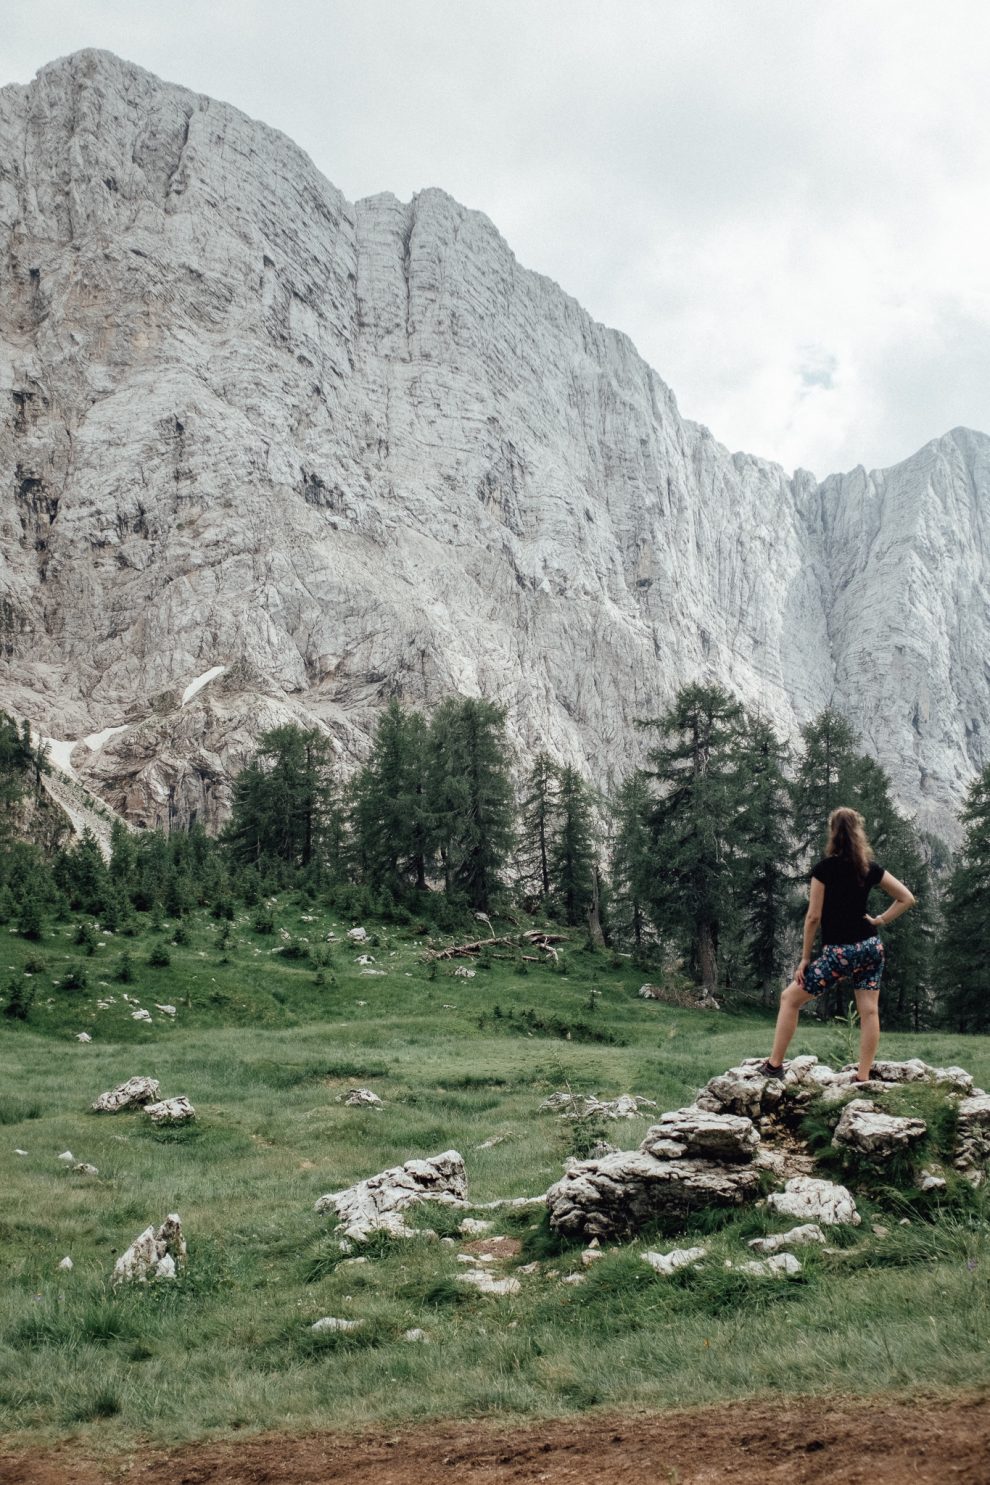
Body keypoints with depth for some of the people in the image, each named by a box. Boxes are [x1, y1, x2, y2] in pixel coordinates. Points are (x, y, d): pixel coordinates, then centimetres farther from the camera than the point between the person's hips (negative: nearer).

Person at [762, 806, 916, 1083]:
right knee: (869, 1010, 6)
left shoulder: (824, 868, -9)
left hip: (838, 952, -5)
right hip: (870, 947, 5)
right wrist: (880, 921, 7)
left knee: (790, 997, 7)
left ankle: (775, 1065, 8)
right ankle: (863, 1079, 6)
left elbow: (813, 917, -9)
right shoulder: (870, 868, 3)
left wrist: (805, 958, -3)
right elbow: (907, 898, 7)